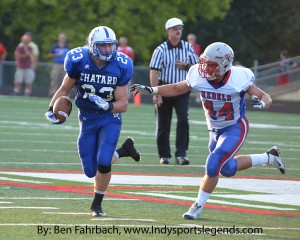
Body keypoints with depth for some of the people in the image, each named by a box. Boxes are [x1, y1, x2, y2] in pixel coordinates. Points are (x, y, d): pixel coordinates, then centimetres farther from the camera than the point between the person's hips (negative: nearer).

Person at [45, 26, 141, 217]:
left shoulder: (120, 66, -17)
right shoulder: (78, 61, -16)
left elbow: (123, 104, -13)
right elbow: (65, 89, 0)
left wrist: (108, 106, -33)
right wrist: (51, 109, -13)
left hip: (110, 117, -2)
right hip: (87, 119, 2)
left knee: (103, 162, -18)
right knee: (91, 171, 1)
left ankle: (97, 204, 7)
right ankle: (123, 150, 29)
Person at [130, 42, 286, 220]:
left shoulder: (238, 79, -28)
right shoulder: (199, 77, -19)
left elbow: (265, 96, -17)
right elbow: (176, 89, -2)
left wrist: (262, 103, -41)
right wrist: (151, 90, -15)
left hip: (235, 128, -6)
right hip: (215, 129, 6)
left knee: (214, 165, -20)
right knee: (227, 169, 15)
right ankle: (269, 158, 34)